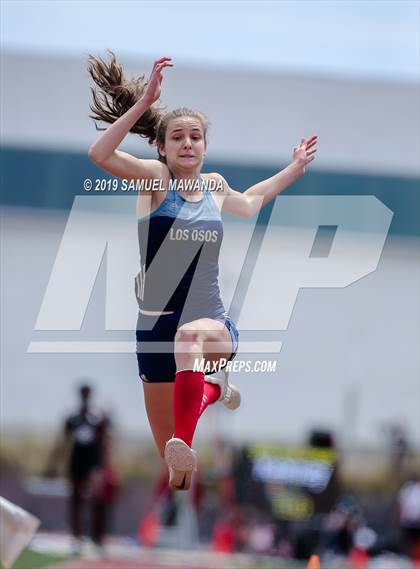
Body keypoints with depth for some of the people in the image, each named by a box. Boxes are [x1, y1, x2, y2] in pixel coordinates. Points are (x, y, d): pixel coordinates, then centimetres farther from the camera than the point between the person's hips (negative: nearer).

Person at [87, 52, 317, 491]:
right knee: (169, 455, 7)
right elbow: (100, 154, -23)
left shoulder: (214, 186, 10)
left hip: (213, 323, 1)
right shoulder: (156, 178, -3)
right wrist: (144, 102, -29)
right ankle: (211, 391, 42)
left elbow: (250, 201, 36)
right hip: (156, 328, 0)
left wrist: (296, 167, 34)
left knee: (191, 336, -40)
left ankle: (184, 444, -53)